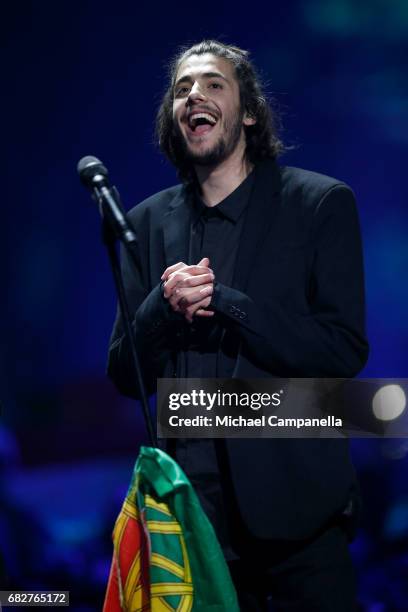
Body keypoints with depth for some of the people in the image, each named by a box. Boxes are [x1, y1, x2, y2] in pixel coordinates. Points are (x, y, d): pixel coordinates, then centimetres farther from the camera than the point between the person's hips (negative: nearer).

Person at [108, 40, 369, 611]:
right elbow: (125, 374, 8)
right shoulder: (148, 221, 10)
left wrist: (222, 301, -16)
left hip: (295, 504, -3)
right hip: (193, 500, 3)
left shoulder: (320, 202, -1)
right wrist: (164, 307, -12)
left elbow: (345, 351, -9)